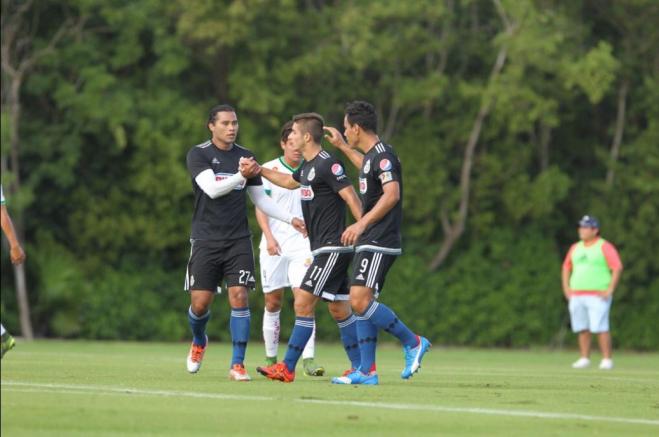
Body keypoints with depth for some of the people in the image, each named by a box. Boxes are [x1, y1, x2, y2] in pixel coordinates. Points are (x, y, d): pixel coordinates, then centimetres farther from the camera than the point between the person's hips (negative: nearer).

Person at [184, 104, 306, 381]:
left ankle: (238, 365, -6)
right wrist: (240, 176, -35)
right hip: (206, 241, -2)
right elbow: (212, 189, -20)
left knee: (239, 297, -11)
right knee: (200, 303, -3)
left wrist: (290, 219, 6)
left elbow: (260, 198, 17)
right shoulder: (199, 154, -4)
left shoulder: (245, 156, 9)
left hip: (238, 241, 2)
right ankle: (199, 342, 31)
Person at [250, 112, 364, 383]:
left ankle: (287, 368, -9)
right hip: (324, 249, 10)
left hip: (332, 247, -10)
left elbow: (351, 197, -19)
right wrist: (259, 170, 33)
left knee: (303, 303, -10)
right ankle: (361, 367, 17)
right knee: (339, 309, 11)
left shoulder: (328, 164, -15)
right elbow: (290, 182, 36)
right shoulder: (308, 166, 14)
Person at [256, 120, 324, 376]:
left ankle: (308, 359, -17)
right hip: (274, 245, 0)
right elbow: (260, 207, -1)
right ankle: (271, 359, 16)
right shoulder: (269, 169, 1)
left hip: (302, 244, 0)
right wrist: (269, 237, -14)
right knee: (272, 302, 5)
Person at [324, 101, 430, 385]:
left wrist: (361, 224, -34)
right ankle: (367, 372, 7)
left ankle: (413, 343, -7)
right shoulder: (372, 155, 17)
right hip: (369, 243, 10)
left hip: (379, 244, -10)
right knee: (361, 303, 7)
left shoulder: (383, 155, -14)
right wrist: (341, 146, 47)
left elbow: (392, 194, -29)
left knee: (360, 301, -17)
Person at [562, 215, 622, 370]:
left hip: (598, 296, -6)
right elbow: (566, 267, 26)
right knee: (582, 328, 5)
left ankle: (607, 360, -9)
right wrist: (566, 288, 14)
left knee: (600, 327, -12)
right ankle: (584, 358, 12)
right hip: (577, 296, 6)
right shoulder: (575, 248, 16)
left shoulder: (604, 247, -4)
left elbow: (617, 268, -9)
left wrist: (610, 290, -14)